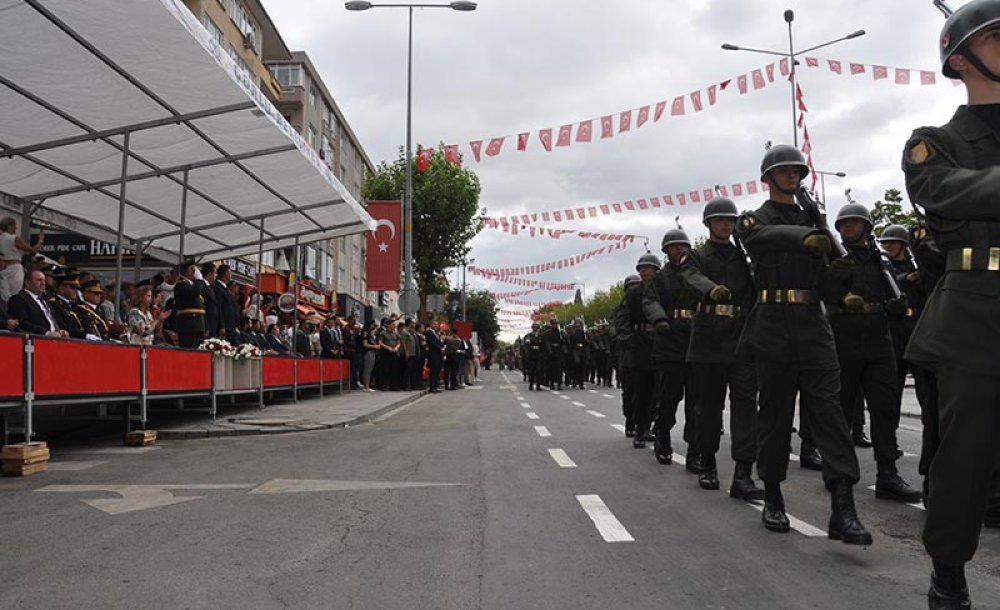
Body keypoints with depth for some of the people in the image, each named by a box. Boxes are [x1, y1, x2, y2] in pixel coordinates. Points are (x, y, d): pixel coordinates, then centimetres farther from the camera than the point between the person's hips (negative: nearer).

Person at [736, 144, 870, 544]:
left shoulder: (814, 220, 19)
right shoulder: (754, 219, 6)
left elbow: (825, 277, 22)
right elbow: (760, 239, -21)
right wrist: (804, 237, -38)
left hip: (813, 327, 3)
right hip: (773, 327, -3)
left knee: (828, 409, -7)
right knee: (774, 414, 3)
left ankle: (843, 510, -10)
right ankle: (772, 500, 17)